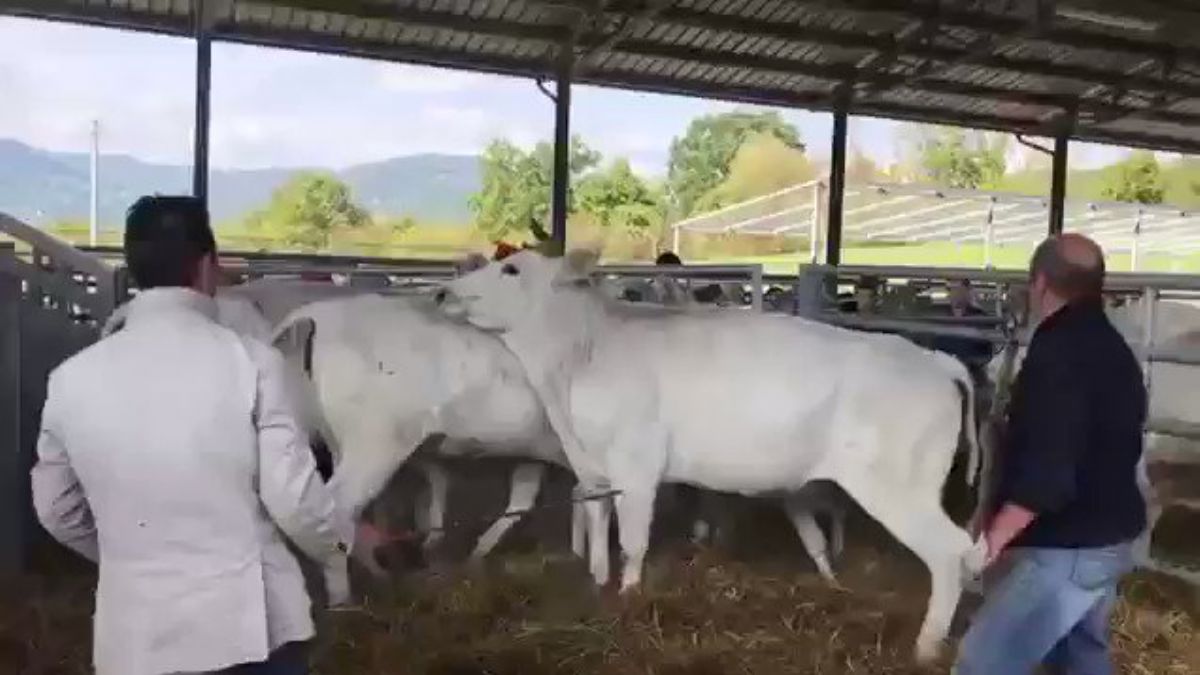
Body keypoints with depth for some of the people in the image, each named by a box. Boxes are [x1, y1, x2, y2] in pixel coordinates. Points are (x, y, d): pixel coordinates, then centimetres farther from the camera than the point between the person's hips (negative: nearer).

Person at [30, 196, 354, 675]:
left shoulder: (72, 378, -4)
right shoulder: (249, 361, -14)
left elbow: (56, 509, 8)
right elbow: (293, 495, -13)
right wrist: (339, 544, 8)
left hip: (137, 632, 3)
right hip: (249, 624, -2)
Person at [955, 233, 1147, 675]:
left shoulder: (1059, 351, -21)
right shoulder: (1111, 348, 11)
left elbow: (1048, 469, -27)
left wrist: (997, 533, -16)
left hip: (1069, 546, -10)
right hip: (1109, 533, 10)